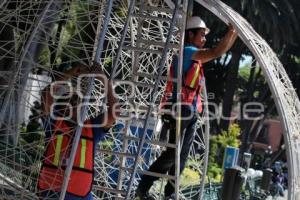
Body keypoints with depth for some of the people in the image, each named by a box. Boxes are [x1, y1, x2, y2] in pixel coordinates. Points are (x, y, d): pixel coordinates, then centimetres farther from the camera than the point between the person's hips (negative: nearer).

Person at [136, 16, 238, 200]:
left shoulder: (195, 56, 17)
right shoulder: (187, 51, -10)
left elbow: (222, 50, 26)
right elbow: (216, 53, -21)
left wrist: (235, 33, 16)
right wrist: (231, 31, -13)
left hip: (191, 112, 9)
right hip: (180, 110, -9)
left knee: (182, 156, 8)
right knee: (172, 154, -9)